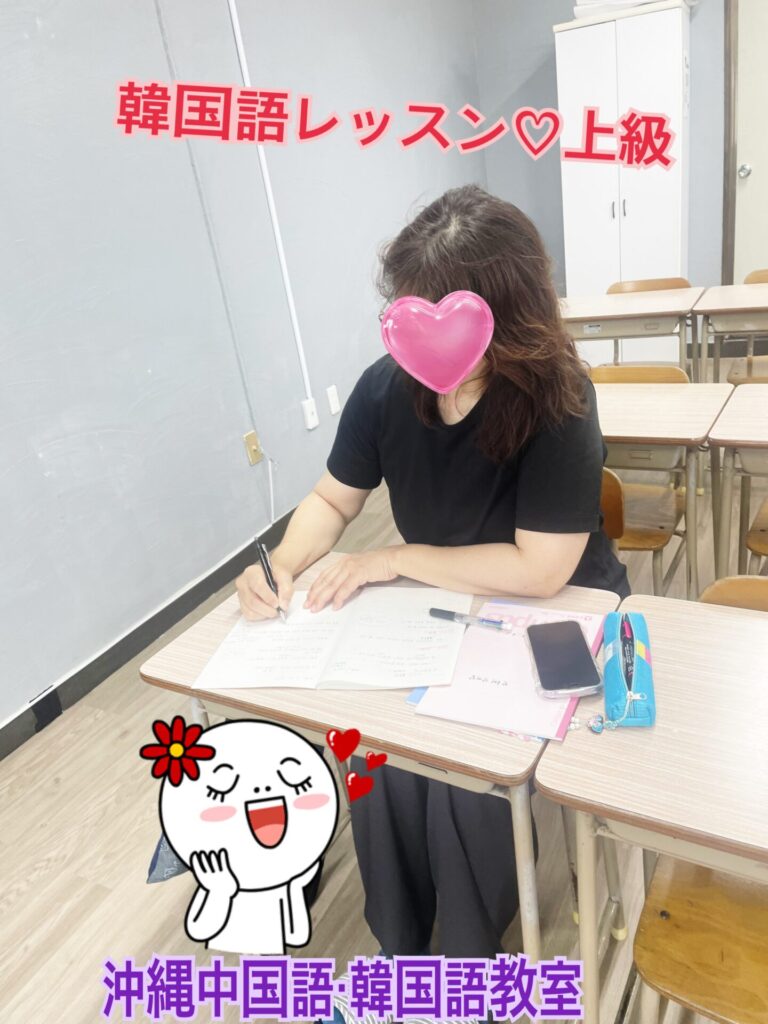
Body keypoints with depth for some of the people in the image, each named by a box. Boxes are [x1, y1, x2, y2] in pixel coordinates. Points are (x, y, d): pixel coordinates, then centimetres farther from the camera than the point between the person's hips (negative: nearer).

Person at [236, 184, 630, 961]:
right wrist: (283, 564, -19)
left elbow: (538, 570, -27)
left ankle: (470, 964, 14)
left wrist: (394, 560, -22)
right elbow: (332, 500, 0)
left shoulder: (556, 399, -26)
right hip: (442, 607, 4)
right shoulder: (386, 386, -12)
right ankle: (399, 944, 15)